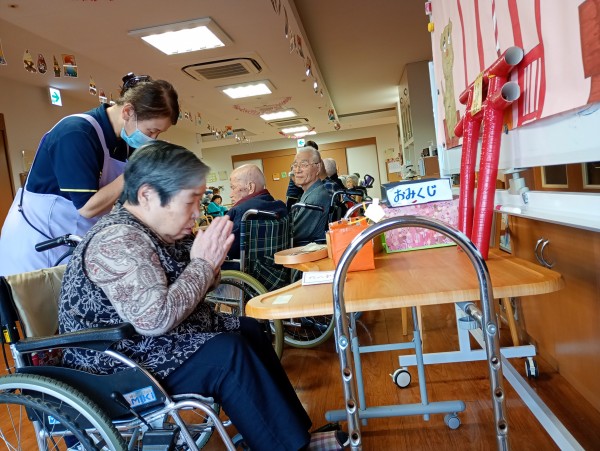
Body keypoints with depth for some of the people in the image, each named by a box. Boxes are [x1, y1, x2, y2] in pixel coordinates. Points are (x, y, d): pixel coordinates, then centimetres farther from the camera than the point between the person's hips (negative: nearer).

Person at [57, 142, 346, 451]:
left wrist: (210, 259, -10)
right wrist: (204, 263, -24)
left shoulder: (157, 230, 4)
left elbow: (189, 290, 11)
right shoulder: (118, 240, -25)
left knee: (248, 329, 7)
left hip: (150, 344, 10)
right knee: (227, 352, -25)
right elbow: (155, 318, -34)